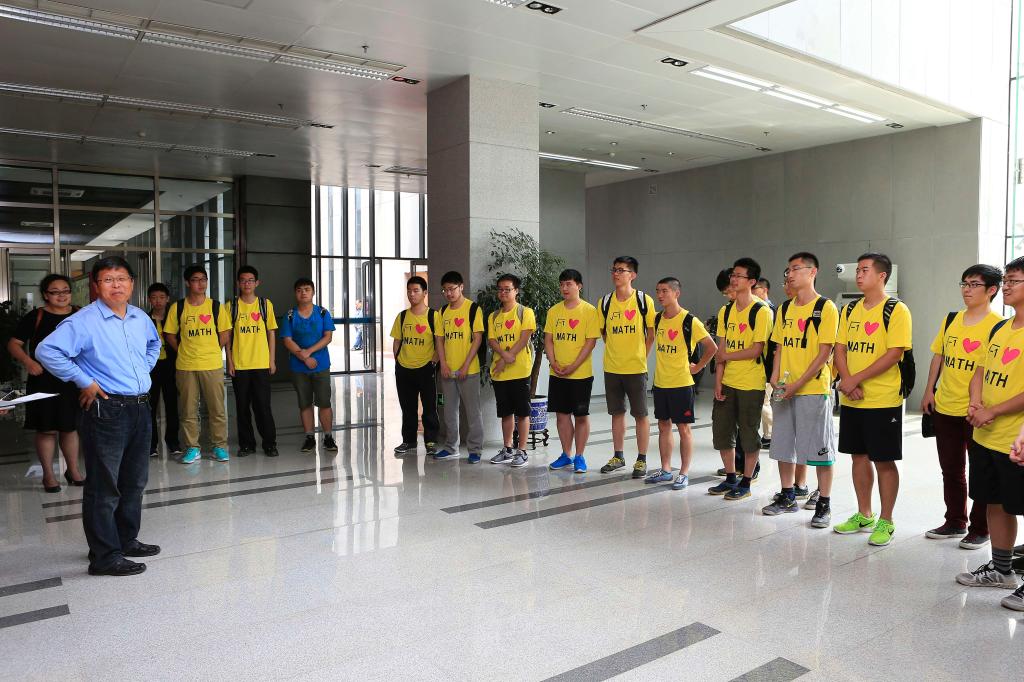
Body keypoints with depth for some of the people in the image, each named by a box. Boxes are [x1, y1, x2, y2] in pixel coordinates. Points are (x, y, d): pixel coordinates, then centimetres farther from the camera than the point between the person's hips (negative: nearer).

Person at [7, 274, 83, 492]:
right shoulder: (35, 317, -3)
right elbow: (13, 344, -1)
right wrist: (28, 361, -18)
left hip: (74, 381, 3)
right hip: (44, 381, -3)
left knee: (71, 427, 13)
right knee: (46, 429, 3)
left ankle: (73, 470, 26)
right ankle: (48, 475, 16)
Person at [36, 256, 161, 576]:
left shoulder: (141, 318, 9)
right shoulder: (84, 321, -13)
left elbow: (154, 343, 31)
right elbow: (47, 351, -21)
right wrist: (84, 382, -17)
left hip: (140, 407, 8)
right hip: (106, 411, -7)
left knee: (135, 482, 17)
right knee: (104, 487, 0)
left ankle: (127, 540, 33)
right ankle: (105, 557, 10)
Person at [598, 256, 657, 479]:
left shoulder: (644, 301, -6)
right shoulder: (605, 302, 3)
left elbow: (651, 333, 0)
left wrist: (641, 356, -3)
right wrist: (615, 351, 7)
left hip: (636, 368, -3)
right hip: (612, 367, 3)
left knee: (640, 414, 3)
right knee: (617, 412, 13)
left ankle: (642, 460, 14)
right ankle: (618, 456, 25)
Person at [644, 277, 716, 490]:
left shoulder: (689, 321, -13)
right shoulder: (658, 319, 6)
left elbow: (712, 348, -10)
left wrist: (697, 367, -7)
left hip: (681, 383, -6)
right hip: (660, 382, 6)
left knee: (683, 428, 2)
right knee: (663, 425, 12)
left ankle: (684, 473, 11)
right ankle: (665, 470, 23)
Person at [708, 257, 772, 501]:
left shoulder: (761, 312, -11)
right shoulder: (725, 311, 8)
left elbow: (757, 350, -15)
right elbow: (722, 348, 6)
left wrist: (726, 356, -7)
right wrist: (718, 381, 1)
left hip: (751, 383, -6)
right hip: (727, 382, 6)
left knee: (748, 434, 3)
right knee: (721, 430, 11)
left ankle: (746, 483, 17)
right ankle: (730, 478, 27)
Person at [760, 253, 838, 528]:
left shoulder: (826, 308, -8)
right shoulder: (784, 308, 11)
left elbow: (825, 352, -12)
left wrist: (798, 383, -17)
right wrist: (775, 377, -2)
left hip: (813, 389, -6)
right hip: (784, 390, 6)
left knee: (820, 448, 1)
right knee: (783, 444, 13)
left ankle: (824, 505, 12)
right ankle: (787, 496, 26)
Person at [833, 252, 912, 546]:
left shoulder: (896, 310, -9)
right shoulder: (850, 309, 10)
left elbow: (894, 354, -16)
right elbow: (840, 348, 8)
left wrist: (856, 379, -18)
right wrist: (846, 381, -9)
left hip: (883, 400, -6)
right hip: (851, 400, 6)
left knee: (884, 461, 2)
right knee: (859, 456, 14)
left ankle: (885, 522, 16)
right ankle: (863, 515, 27)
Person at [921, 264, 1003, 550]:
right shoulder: (951, 319, 7)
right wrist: (929, 391, 7)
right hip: (944, 408, 6)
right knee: (950, 469, 16)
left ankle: (980, 529, 21)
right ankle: (955, 522, 30)